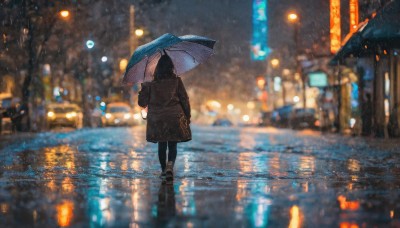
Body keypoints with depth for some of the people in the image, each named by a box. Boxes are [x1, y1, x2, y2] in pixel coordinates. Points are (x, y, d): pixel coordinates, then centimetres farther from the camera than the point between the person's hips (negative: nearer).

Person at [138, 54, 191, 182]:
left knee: (161, 145, 15)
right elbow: (184, 100, -1)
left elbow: (142, 102, 5)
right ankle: (170, 165, -19)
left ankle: (163, 170, 18)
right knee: (173, 145, 6)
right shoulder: (176, 81, -3)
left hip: (156, 118, 1)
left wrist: (143, 88, 23)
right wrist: (187, 117, 10)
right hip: (175, 117, -1)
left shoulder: (150, 83, 0)